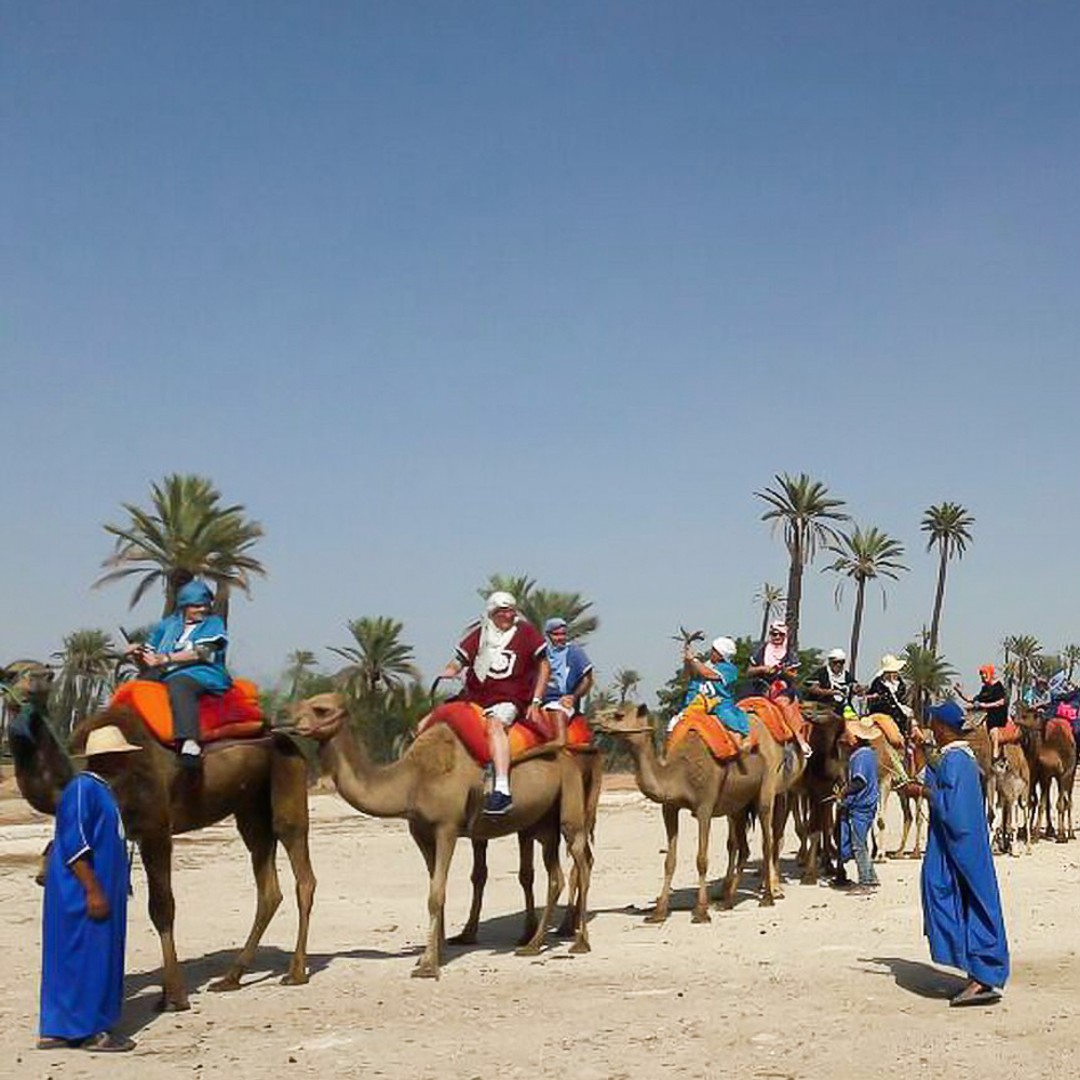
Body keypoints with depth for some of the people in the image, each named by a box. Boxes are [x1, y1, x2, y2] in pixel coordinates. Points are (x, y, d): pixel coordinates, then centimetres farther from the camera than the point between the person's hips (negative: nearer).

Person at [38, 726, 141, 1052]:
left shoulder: (101, 789, 15)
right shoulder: (82, 789, -17)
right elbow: (74, 845, -22)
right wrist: (93, 891, -23)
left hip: (100, 889, 10)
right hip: (82, 894, -10)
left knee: (97, 958, 12)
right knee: (86, 956, -4)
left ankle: (57, 1031, 19)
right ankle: (90, 1030, 3)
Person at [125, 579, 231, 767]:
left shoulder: (213, 623, 12)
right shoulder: (167, 625, 23)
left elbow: (202, 653, -5)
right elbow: (148, 665, 22)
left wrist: (165, 658, -12)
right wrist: (139, 655, -2)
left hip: (200, 675, -6)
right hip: (164, 676, 6)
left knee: (178, 685, -36)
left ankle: (190, 742, -55)